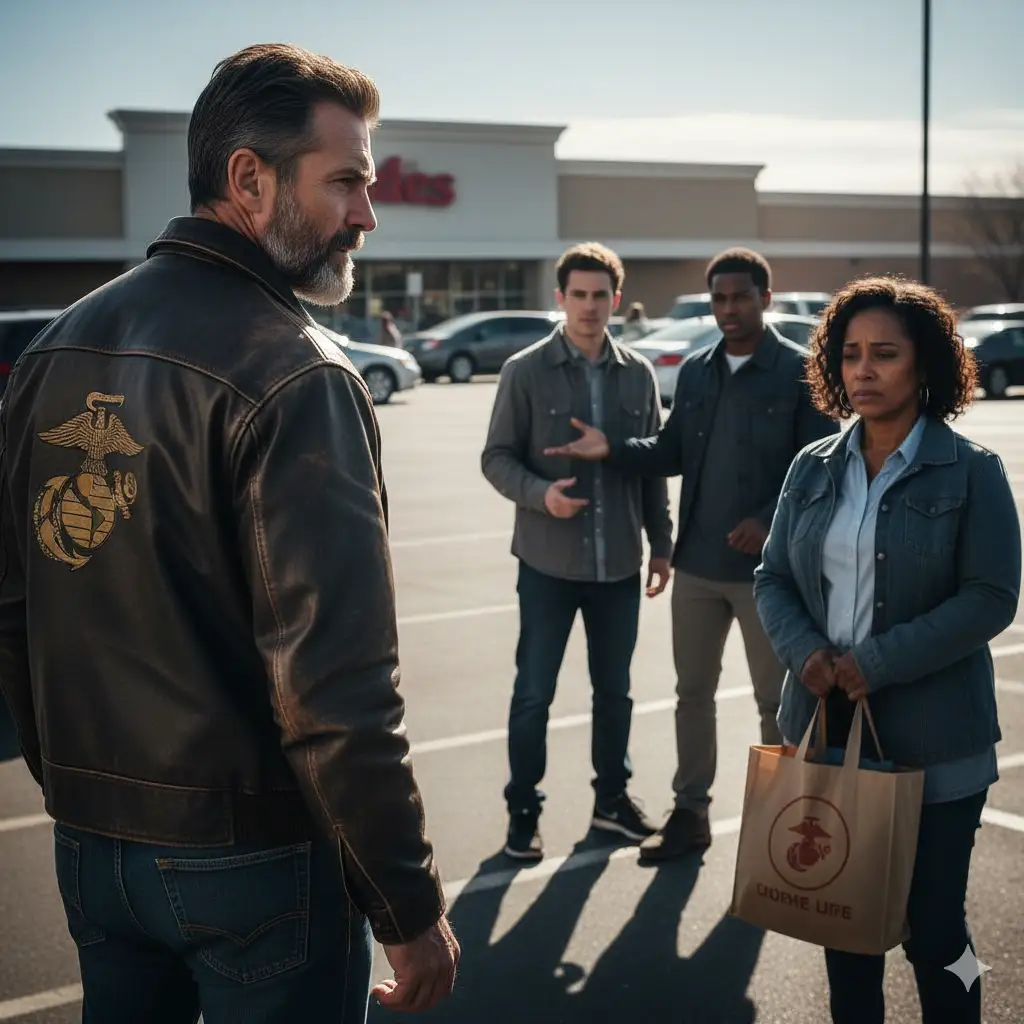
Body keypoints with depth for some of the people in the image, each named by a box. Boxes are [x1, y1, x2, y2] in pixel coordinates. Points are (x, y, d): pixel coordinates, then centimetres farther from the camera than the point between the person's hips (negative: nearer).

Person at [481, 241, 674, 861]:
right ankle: (524, 808, 18)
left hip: (619, 562, 3)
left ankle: (612, 797, 30)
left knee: (614, 689, 14)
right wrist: (540, 494, -21)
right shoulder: (526, 372, -5)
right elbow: (497, 457, -3)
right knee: (534, 692, 4)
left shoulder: (638, 375, 5)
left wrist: (662, 542, 10)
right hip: (548, 561, -3)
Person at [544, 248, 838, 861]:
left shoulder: (801, 372, -8)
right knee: (693, 692, 14)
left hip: (767, 567, -5)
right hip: (697, 564, 5)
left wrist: (770, 520, -22)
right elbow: (672, 453, 9)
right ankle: (691, 813, 27)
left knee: (776, 699, 9)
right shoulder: (695, 372, 8)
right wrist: (613, 449, -7)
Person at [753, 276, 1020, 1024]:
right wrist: (805, 653, -12)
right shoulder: (814, 468, 6)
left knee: (933, 923, 4)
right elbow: (773, 579, 8)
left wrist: (879, 663, -19)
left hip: (933, 736, -4)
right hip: (828, 724, 4)